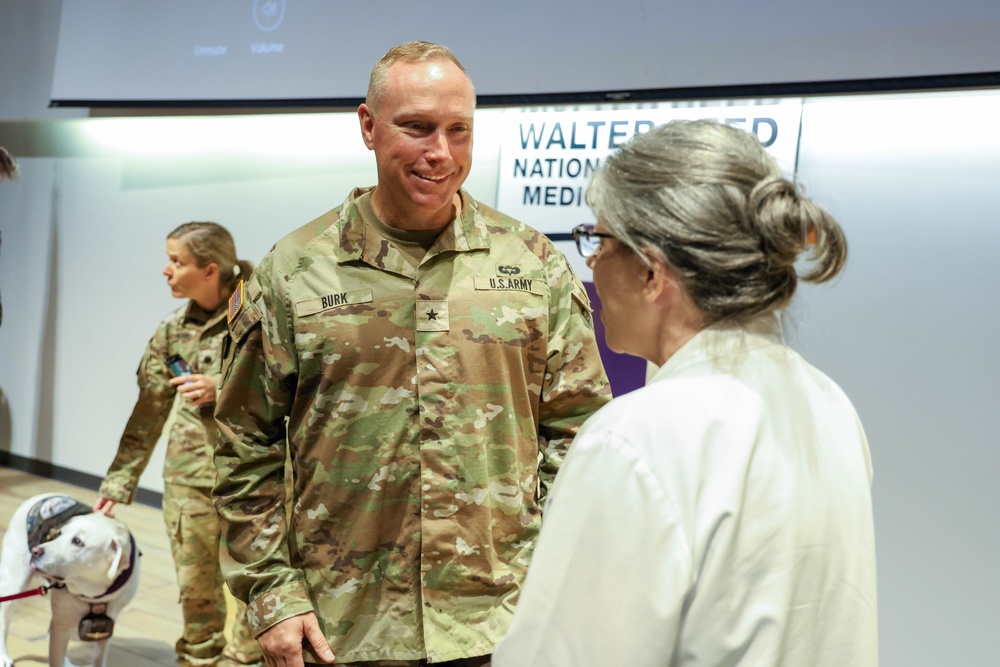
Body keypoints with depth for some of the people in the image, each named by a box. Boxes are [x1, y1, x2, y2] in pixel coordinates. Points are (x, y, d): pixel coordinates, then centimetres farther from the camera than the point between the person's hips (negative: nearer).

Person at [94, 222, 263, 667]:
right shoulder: (172, 332, 5)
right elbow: (149, 413, 8)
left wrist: (222, 387, -19)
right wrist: (120, 480, 7)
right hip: (189, 478, 4)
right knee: (195, 588, 12)